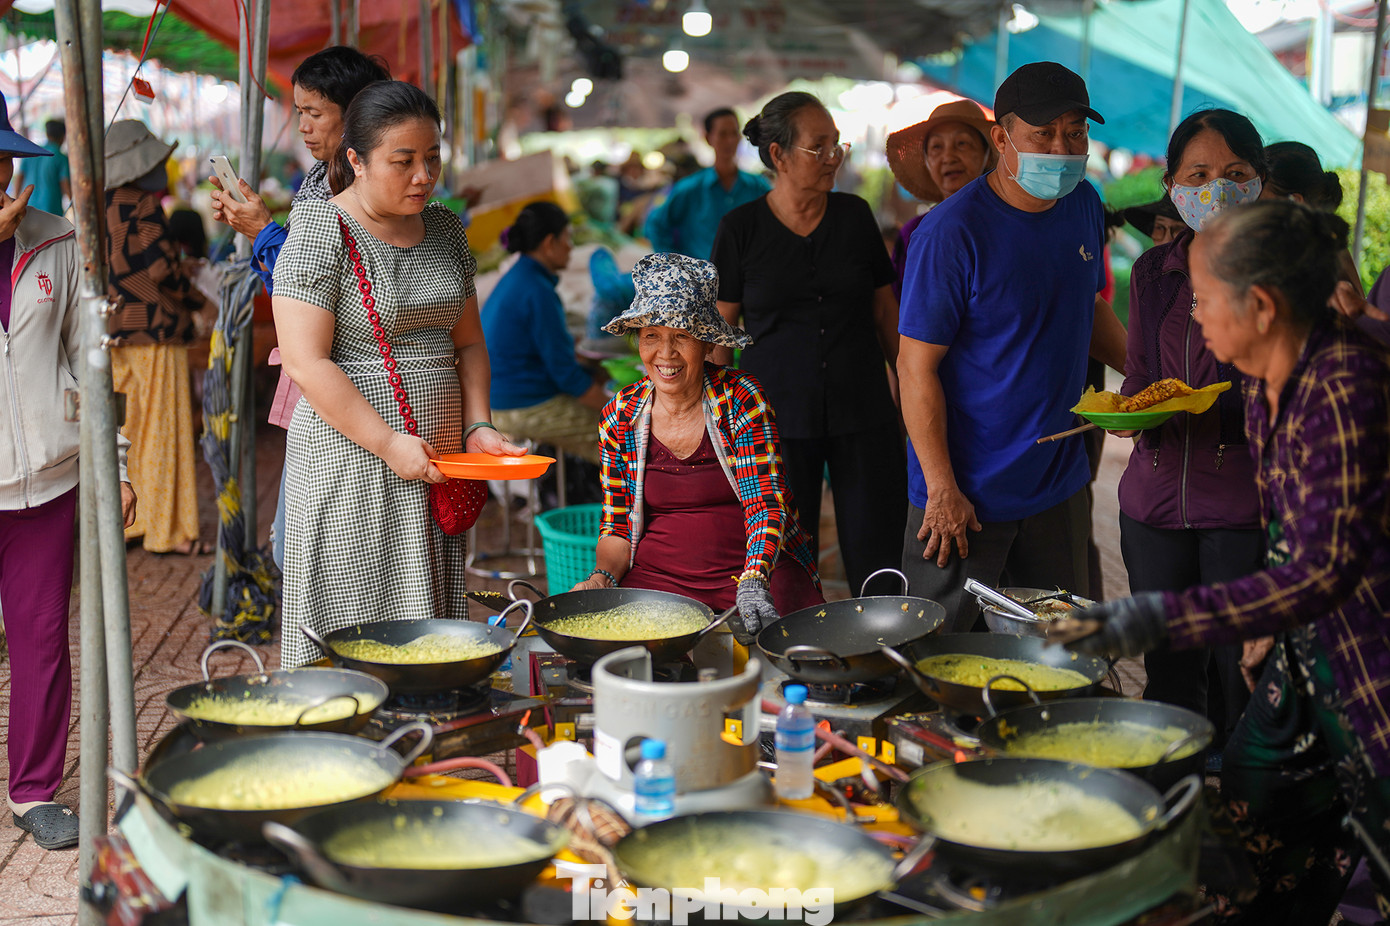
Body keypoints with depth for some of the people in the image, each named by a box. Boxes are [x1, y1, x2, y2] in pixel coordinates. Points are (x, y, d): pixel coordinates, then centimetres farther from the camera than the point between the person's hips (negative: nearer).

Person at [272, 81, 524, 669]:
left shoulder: (445, 229, 12)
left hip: (437, 465, 6)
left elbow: (468, 343, 17)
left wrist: (478, 425, 1)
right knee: (353, 625, -3)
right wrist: (390, 444, -18)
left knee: (430, 620, 7)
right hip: (351, 463, -6)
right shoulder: (322, 232, -9)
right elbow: (307, 362, -15)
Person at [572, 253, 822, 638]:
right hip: (656, 578, 2)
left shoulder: (741, 400, -7)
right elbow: (617, 525, 8)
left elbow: (766, 503, -13)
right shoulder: (620, 417, 2)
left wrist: (754, 582, -30)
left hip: (759, 566, -2)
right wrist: (602, 578, -12)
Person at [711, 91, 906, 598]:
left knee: (874, 551, 2)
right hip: (778, 414, -2)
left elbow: (884, 310, 13)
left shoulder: (855, 215, 6)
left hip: (861, 409, 2)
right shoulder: (741, 228, -1)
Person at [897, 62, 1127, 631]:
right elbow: (916, 366, -18)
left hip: (1059, 480, 6)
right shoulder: (951, 233, -19)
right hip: (967, 490, -6)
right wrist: (942, 490, -19)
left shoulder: (1083, 206, 3)